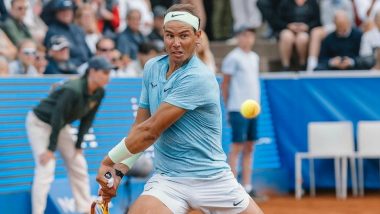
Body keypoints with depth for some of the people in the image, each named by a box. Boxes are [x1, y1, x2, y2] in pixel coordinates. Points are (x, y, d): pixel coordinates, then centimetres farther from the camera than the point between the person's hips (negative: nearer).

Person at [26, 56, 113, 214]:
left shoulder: (99, 93, -10)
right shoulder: (72, 90, -34)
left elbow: (87, 120, 0)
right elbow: (57, 118, -29)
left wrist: (78, 146, 0)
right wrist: (51, 149, -26)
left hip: (60, 126, 8)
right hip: (39, 123, -8)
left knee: (79, 165, 8)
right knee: (46, 168, -18)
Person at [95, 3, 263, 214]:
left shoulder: (199, 78, -19)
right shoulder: (152, 68, 4)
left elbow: (150, 132, -18)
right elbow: (139, 127, 10)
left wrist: (108, 161, -9)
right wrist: (118, 170, -2)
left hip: (213, 180, -3)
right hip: (166, 180, 3)